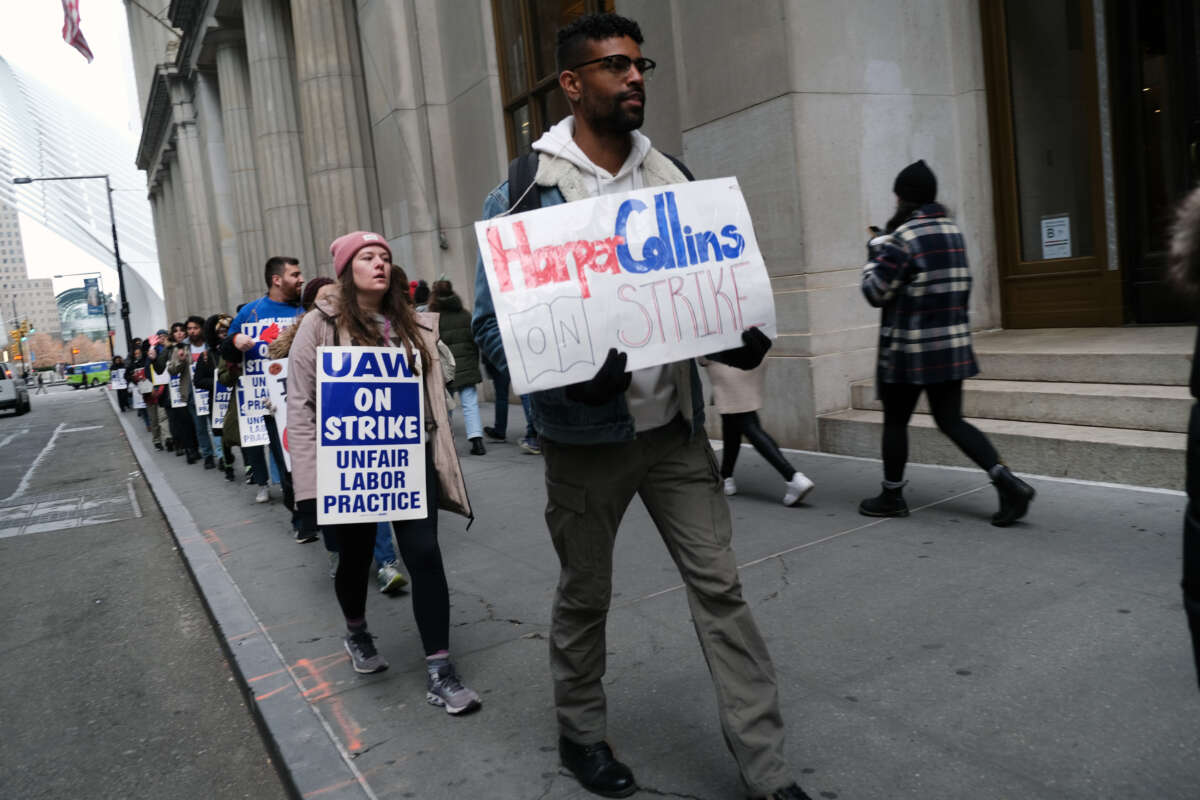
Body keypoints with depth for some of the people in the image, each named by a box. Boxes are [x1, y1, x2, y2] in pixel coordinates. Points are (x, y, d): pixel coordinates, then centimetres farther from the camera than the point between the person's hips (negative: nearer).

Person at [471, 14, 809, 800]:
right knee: (585, 594, 13)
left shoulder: (671, 177, 7)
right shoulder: (527, 191, -7)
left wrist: (740, 338, -7)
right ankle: (582, 733, 37)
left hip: (676, 424, 4)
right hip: (585, 433, -3)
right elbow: (493, 322, -9)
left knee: (720, 586, 3)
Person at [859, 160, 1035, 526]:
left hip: (909, 349, -7)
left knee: (895, 420, 9)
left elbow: (876, 293, -11)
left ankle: (892, 496, 21)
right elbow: (962, 287, 16)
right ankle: (1007, 481, -2)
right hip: (952, 344, 7)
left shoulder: (902, 238, -15)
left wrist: (874, 255, 2)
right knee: (951, 420, 11)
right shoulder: (953, 231, 9)